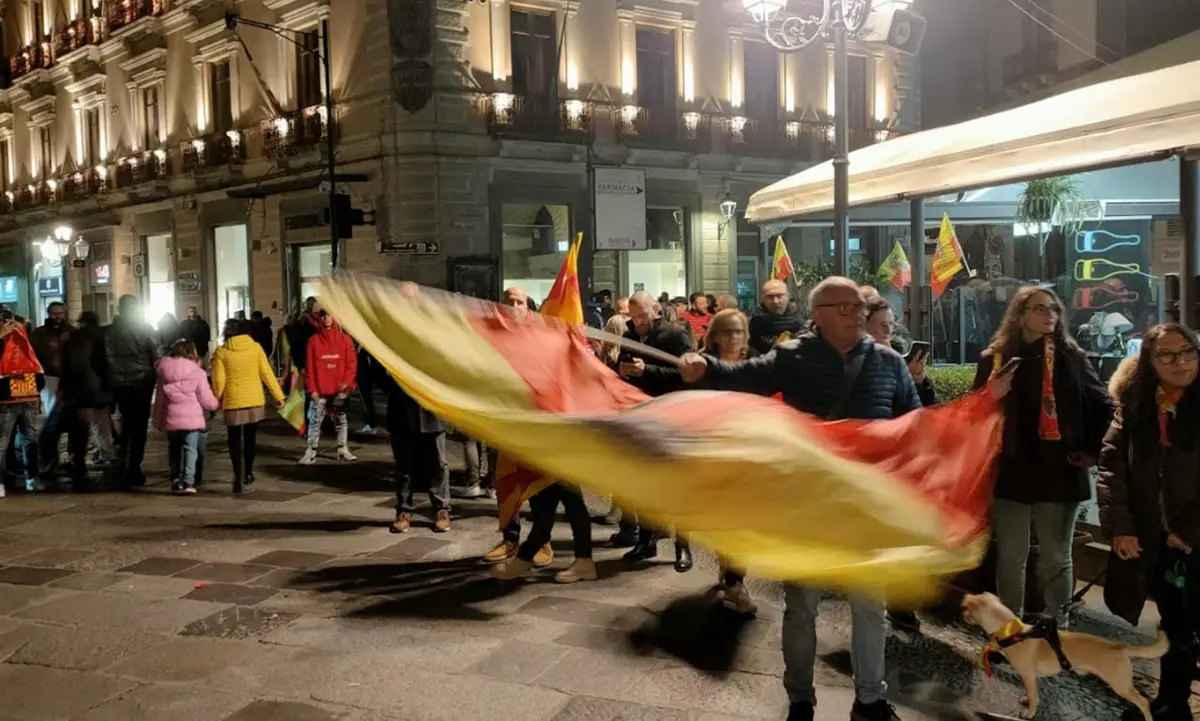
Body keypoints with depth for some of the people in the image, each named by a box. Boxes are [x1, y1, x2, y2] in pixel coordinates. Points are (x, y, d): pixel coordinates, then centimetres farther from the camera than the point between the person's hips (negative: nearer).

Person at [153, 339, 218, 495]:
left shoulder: (164, 373, 7)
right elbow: (207, 400, -6)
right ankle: (188, 482, -7)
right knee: (190, 449, 1)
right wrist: (217, 404, 15)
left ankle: (176, 481, 16)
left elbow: (159, 400, 13)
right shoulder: (197, 373, -7)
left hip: (171, 420, 4)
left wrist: (158, 421, 22)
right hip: (192, 420, -4)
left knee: (174, 450, 16)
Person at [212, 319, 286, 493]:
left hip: (233, 401, -2)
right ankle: (248, 474, 28)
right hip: (254, 400, 2)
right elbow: (267, 374, -1)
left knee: (235, 440, 3)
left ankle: (239, 478, -9)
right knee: (250, 438, 17)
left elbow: (218, 380, -6)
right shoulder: (256, 347, 0)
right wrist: (278, 396, 3)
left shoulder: (222, 351, -5)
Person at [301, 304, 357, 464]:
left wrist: (346, 382, -10)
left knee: (341, 420, 8)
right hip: (320, 390, -1)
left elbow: (351, 363, 2)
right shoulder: (314, 340, 2)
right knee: (315, 421, -2)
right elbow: (309, 367, 0)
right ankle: (310, 452, 1)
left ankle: (343, 450, 16)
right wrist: (311, 389, -6)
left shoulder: (345, 339, 5)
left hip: (339, 390, 1)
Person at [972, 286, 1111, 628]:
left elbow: (1104, 407, 8)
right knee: (1010, 558, 7)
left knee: (1057, 558, 11)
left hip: (1060, 472, 1)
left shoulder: (1072, 357, 3)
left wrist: (1093, 450, 3)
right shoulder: (995, 359, 1)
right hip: (1011, 472, -1)